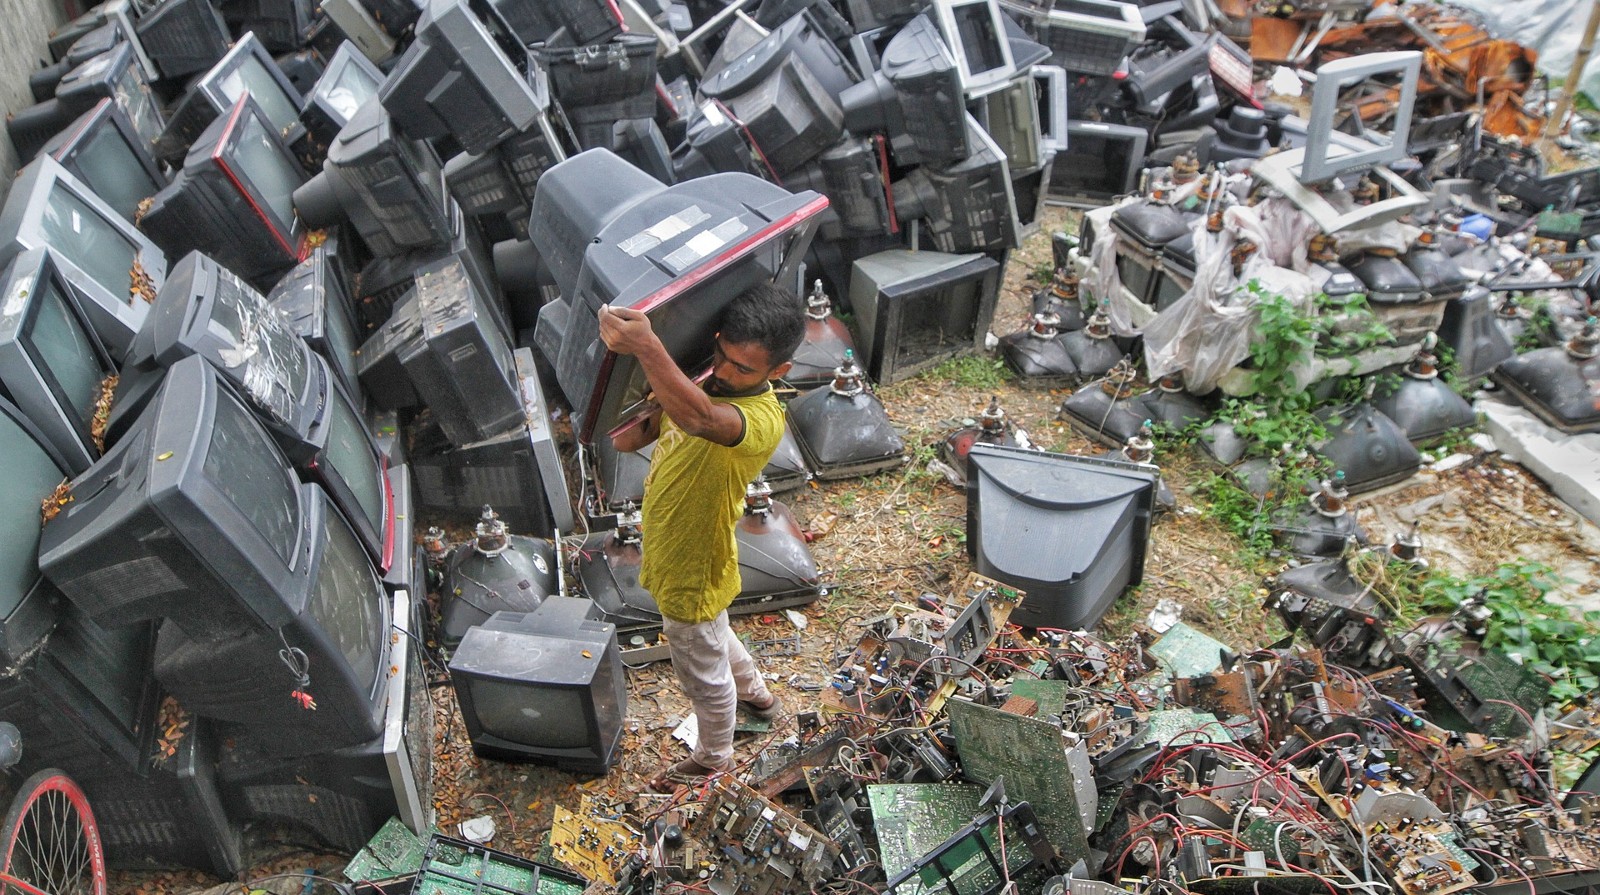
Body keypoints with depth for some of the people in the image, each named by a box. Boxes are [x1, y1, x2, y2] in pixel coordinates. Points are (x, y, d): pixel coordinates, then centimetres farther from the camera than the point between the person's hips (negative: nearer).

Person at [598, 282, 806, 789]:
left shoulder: (762, 418, -36)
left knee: (704, 674, 19)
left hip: (693, 573, -8)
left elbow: (702, 419, -60)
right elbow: (627, 439, -2)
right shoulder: (699, 380, -9)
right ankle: (758, 696, 63)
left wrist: (646, 347, -71)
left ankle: (714, 757, 48)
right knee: (711, 637, 35)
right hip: (669, 553, 9)